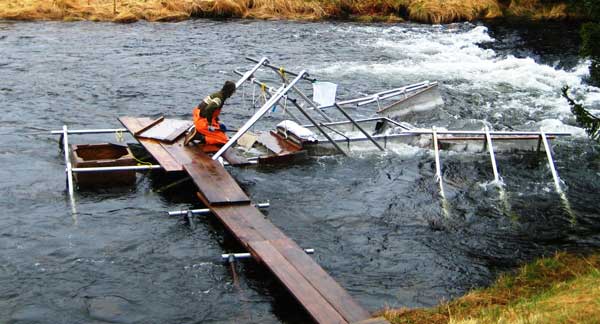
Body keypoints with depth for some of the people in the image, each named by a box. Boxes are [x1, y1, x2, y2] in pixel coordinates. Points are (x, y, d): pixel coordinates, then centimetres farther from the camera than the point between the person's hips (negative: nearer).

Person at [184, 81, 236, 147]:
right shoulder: (219, 98, -18)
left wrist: (217, 122, 14)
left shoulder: (217, 94, 11)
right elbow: (208, 109, -32)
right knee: (223, 141, -10)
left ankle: (196, 131, 12)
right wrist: (210, 125, -24)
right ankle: (196, 136, -13)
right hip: (202, 121, -10)